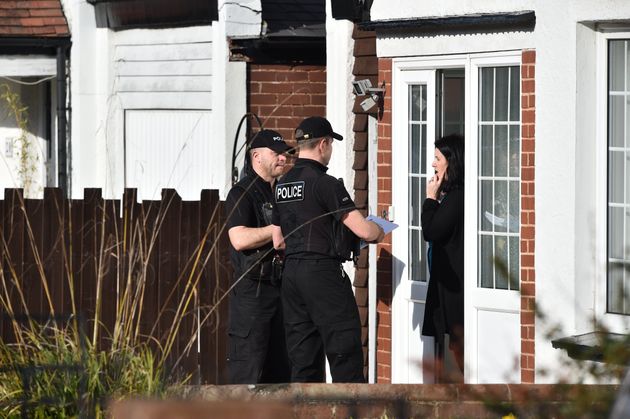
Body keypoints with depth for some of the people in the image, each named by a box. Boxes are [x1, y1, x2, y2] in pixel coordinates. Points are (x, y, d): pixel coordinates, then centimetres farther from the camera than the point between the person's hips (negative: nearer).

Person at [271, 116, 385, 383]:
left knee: (303, 358, 9)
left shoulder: (282, 185, 12)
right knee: (345, 354, -4)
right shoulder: (325, 183, -12)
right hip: (323, 271, -8)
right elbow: (364, 230, -16)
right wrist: (379, 232, 5)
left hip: (291, 271, 8)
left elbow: (278, 241, 18)